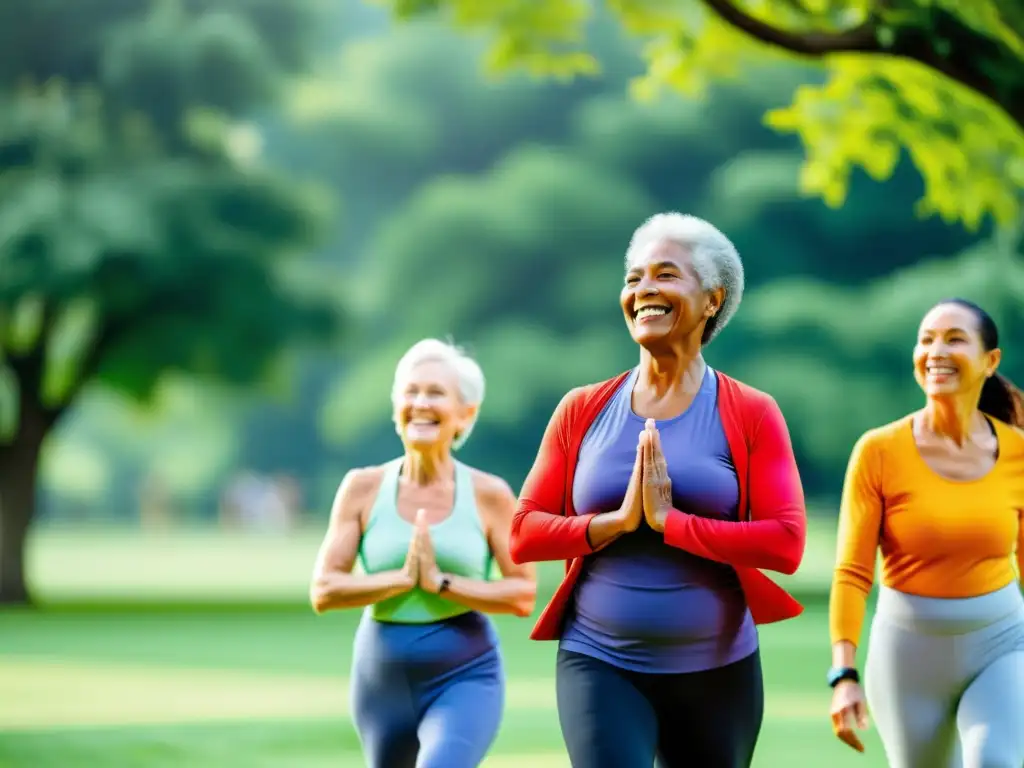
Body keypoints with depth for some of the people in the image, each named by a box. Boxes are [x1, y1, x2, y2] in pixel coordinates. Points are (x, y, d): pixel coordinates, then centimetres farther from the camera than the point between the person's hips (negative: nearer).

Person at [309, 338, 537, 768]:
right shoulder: (364, 487, -3)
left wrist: (440, 582, -18)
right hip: (383, 680, 3)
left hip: (466, 677, -3)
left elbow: (523, 595, -8)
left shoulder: (489, 494, -6)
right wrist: (402, 577, -18)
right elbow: (323, 591, -6)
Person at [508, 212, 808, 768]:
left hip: (717, 672, 0)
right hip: (599, 664, 0)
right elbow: (522, 533, 0)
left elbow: (785, 543, -13)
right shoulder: (583, 410, 3)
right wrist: (617, 522, -15)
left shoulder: (750, 415, -3)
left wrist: (668, 520, -18)